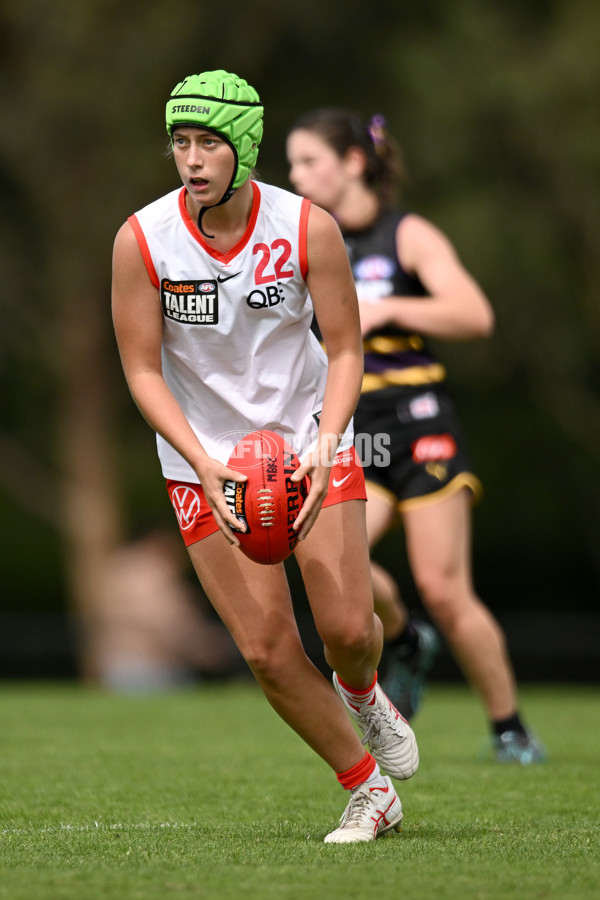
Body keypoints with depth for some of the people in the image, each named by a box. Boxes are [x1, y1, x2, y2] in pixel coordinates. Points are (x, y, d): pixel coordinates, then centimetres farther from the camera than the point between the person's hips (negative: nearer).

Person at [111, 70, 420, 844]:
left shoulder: (308, 229, -15)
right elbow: (143, 370, -11)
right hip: (203, 460, 0)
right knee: (268, 651, -7)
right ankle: (370, 793, 14)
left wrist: (323, 448, -24)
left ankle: (361, 692, 32)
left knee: (347, 628, -8)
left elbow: (345, 350, -7)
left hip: (307, 438, 0)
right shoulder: (141, 241, -15)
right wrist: (206, 466, -24)